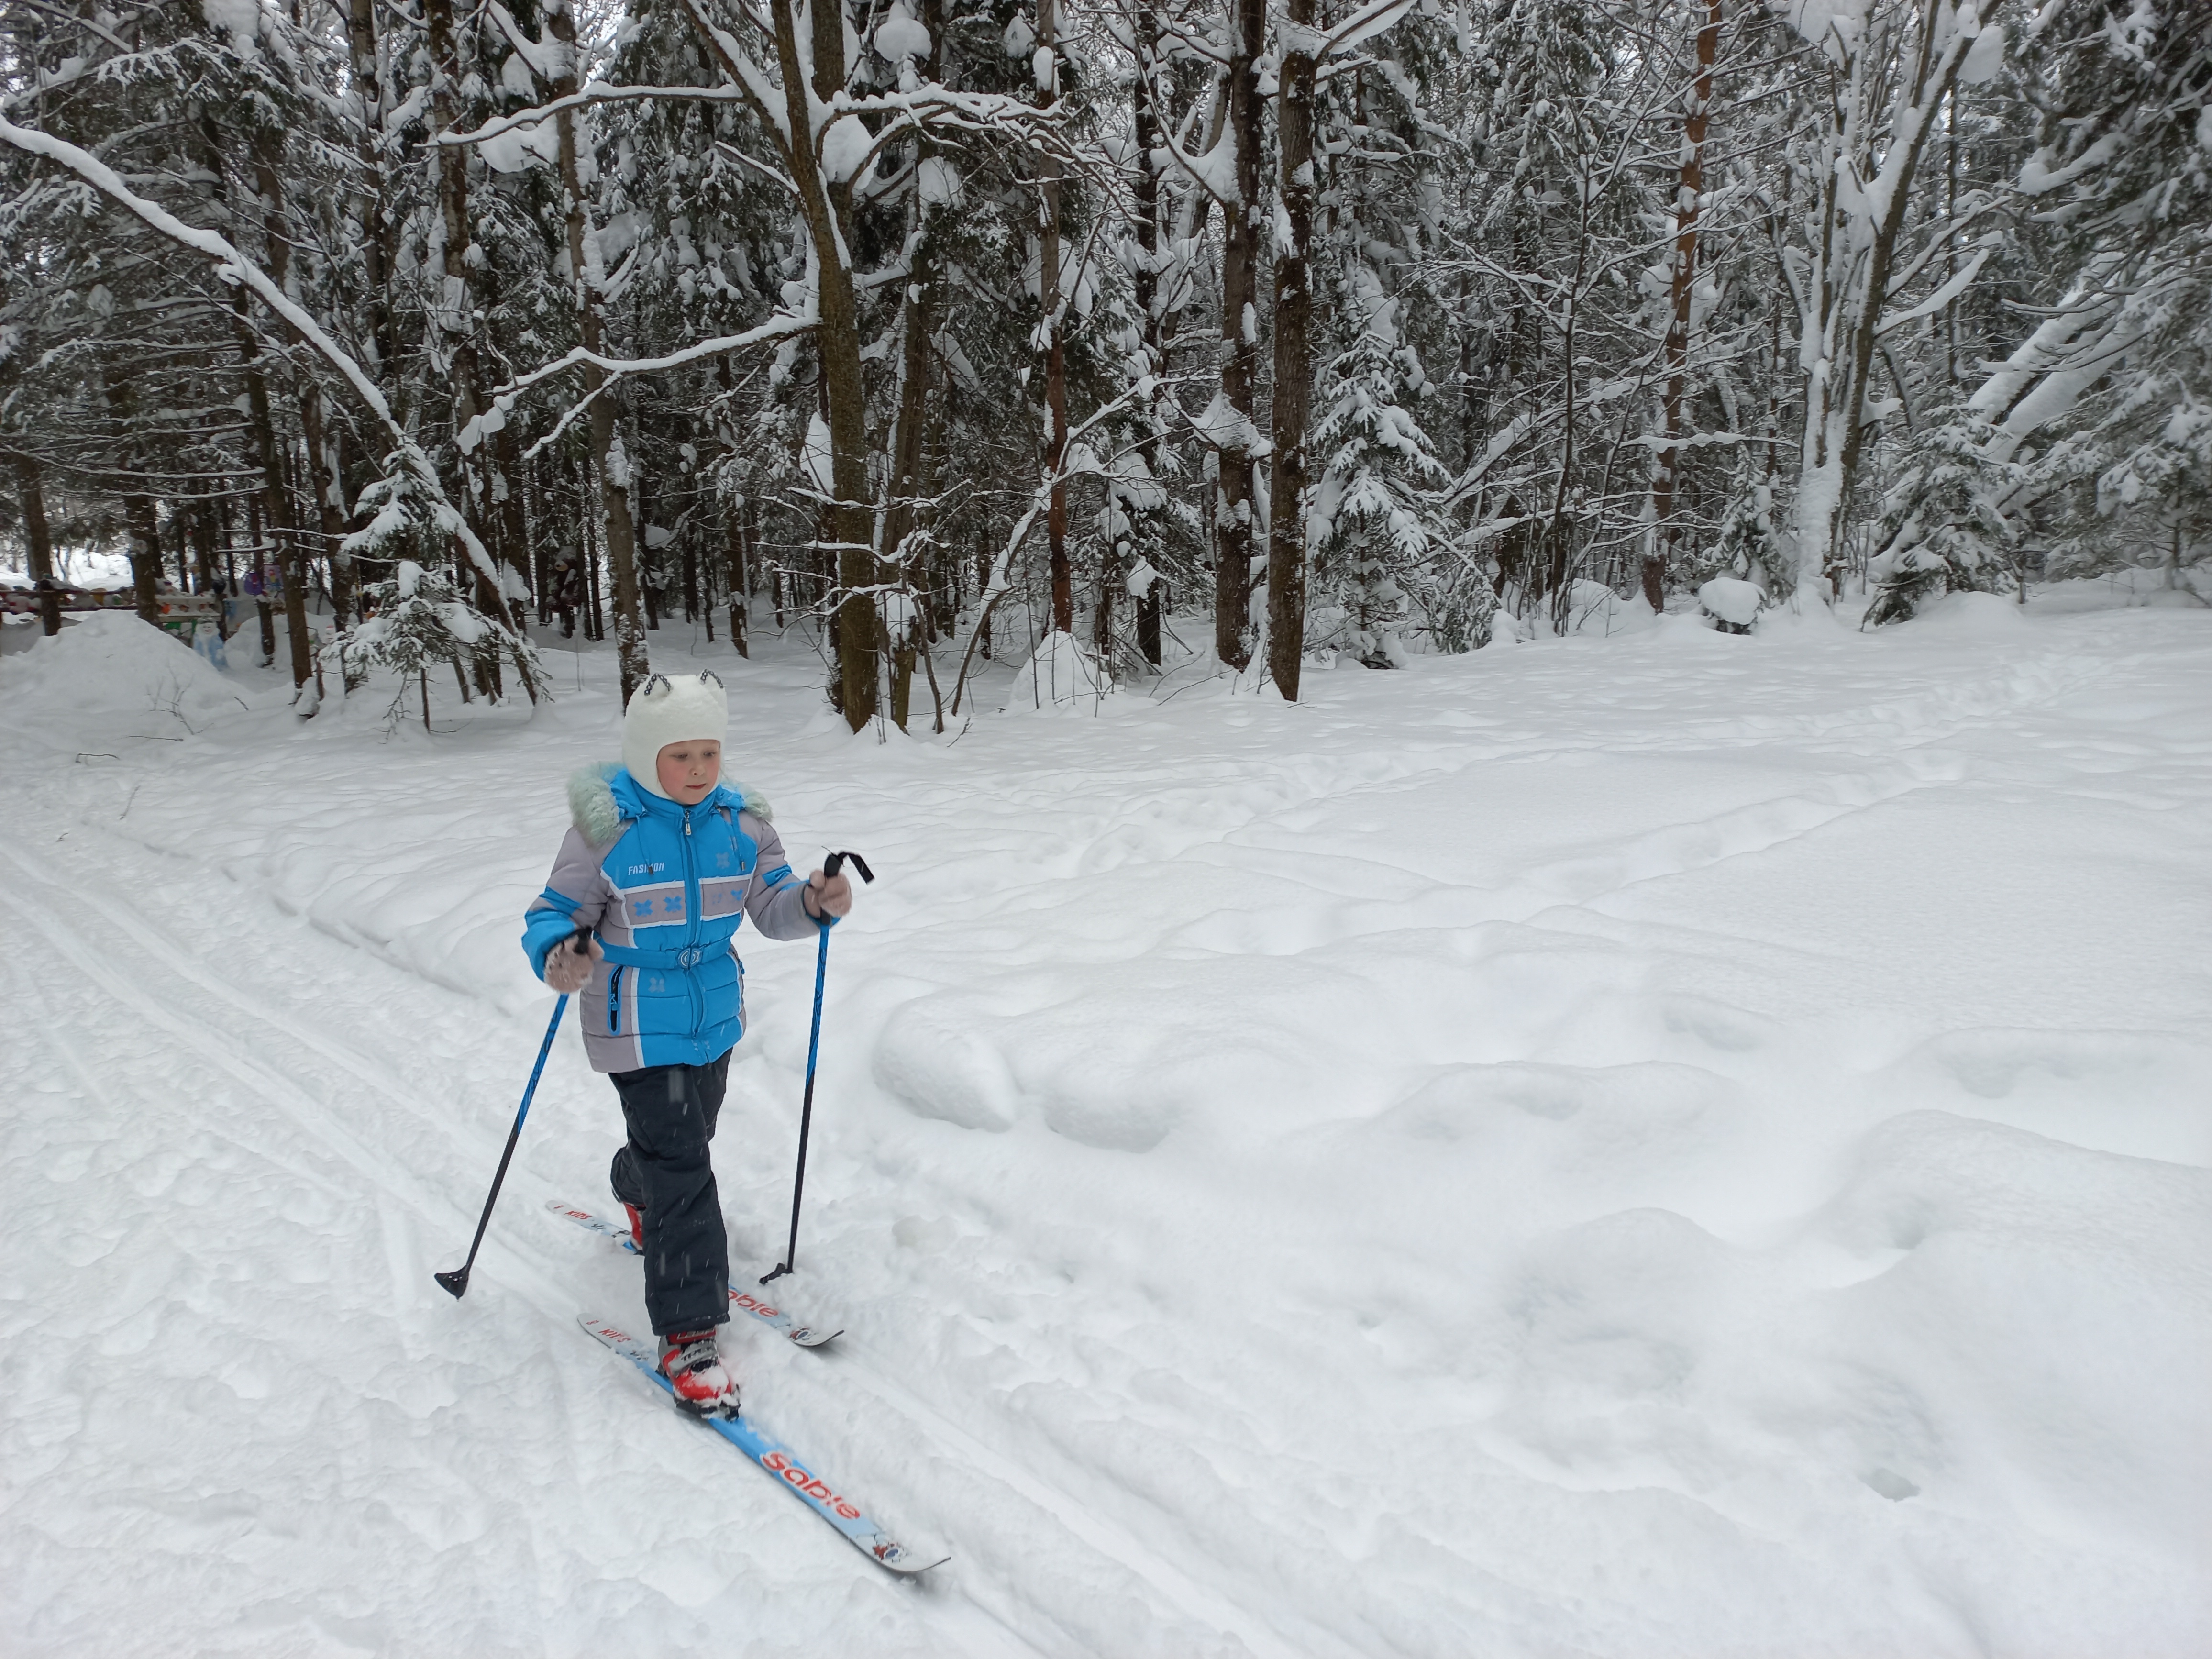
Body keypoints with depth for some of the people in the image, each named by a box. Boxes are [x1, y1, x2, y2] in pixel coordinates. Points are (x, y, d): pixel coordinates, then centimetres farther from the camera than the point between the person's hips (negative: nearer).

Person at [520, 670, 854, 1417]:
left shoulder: (741, 821, -5)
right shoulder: (606, 828, -18)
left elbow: (772, 906, -2)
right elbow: (555, 911, -13)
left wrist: (815, 902, -23)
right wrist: (558, 955, -34)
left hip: (715, 1014, 6)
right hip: (637, 1025, -6)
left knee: (685, 1138, 27)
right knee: (682, 1170, -11)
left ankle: (637, 1194, 62)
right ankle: (688, 1334, -2)